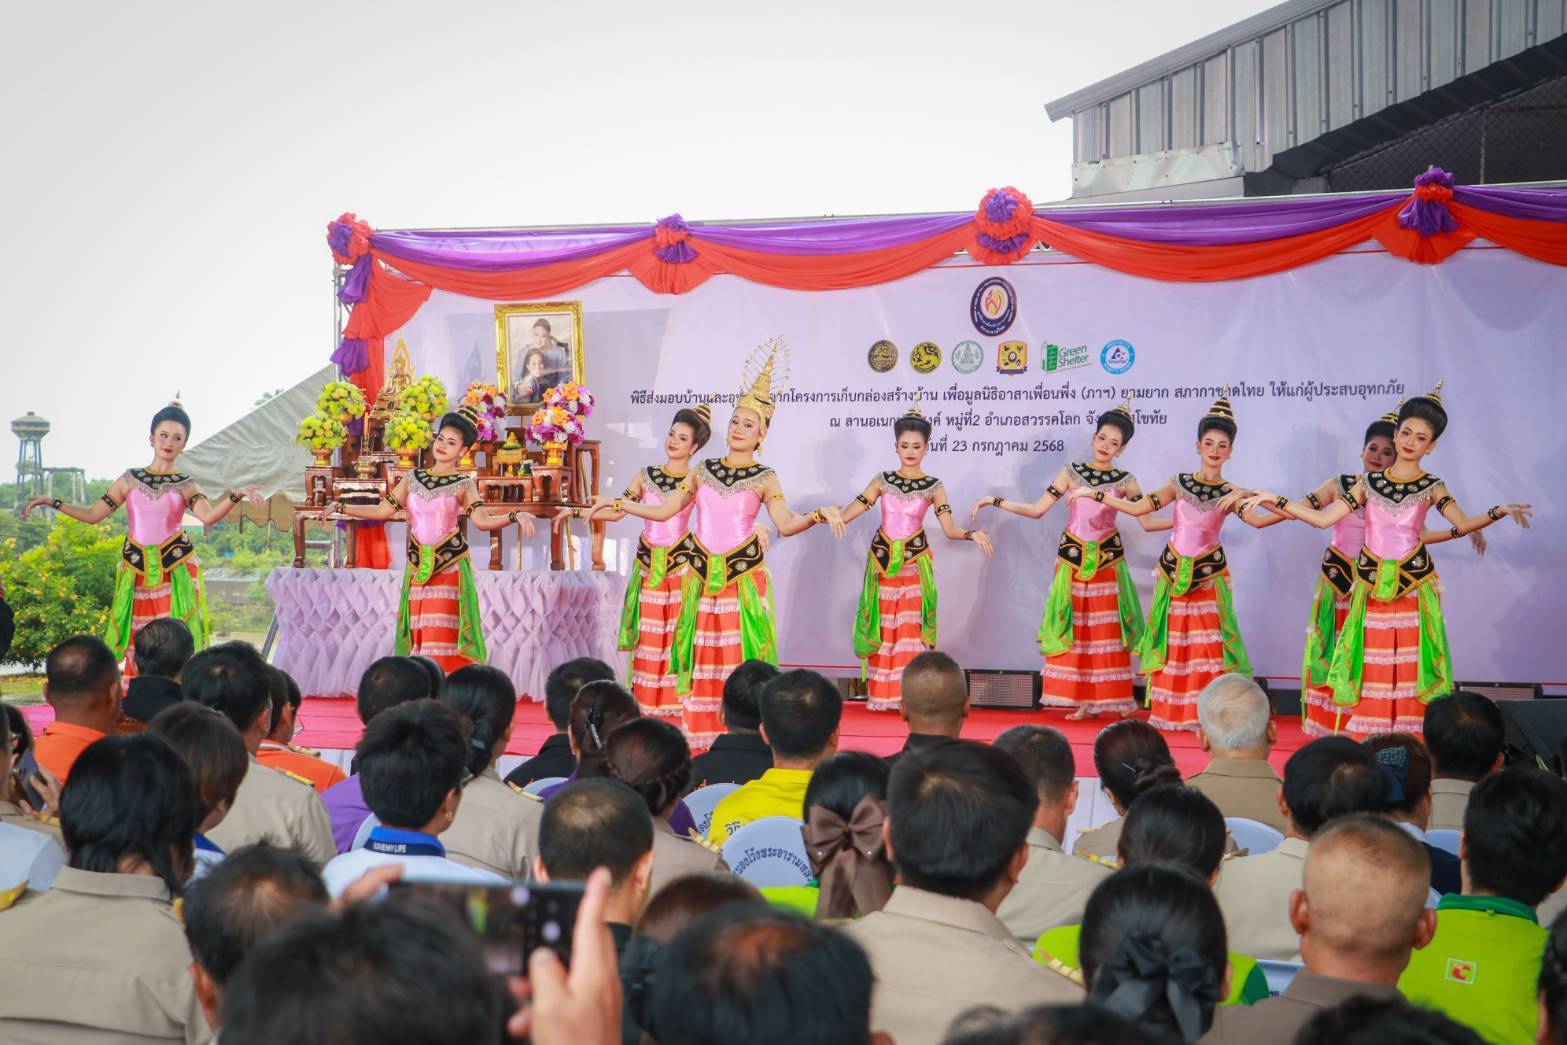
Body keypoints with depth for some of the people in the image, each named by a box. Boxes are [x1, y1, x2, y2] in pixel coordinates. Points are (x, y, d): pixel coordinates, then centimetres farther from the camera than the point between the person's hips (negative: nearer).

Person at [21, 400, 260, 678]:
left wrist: (235, 496, -32)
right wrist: (53, 502, 1)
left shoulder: (186, 485, 4)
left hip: (176, 569, -2)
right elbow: (93, 515, 9)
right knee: (138, 641, 3)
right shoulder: (130, 480, 9)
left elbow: (208, 516, -15)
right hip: (136, 570, 2)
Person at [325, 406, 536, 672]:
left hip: (450, 567, -3)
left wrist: (515, 517, -28)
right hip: (418, 567, 3)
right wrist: (341, 508, 6)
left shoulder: (464, 485, 2)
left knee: (444, 634, -9)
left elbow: (482, 520, -12)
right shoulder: (412, 478, 12)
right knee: (420, 634, 1)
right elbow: (383, 510, 12)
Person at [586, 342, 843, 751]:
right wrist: (616, 503, 9)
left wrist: (818, 515, -26)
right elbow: (664, 511, 13)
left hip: (744, 575, -3)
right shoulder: (703, 471, 10)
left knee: (741, 655, -4)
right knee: (702, 655, 2)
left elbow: (785, 524, -10)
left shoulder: (764, 479, 1)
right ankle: (698, 737, 8)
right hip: (703, 575, 3)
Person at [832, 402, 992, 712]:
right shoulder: (883, 481, 5)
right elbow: (847, 514, 1)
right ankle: (882, 695, 9)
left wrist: (971, 534, -25)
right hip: (882, 559, 2)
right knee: (882, 627, 4)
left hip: (915, 563, -2)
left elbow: (949, 529, -7)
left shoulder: (933, 486, 1)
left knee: (911, 627, -6)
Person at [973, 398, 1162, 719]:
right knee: (1074, 628, -1)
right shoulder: (1071, 472, 4)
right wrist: (995, 501, -2)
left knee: (1109, 629, 1)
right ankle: (1083, 700, 4)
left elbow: (1147, 522, 0)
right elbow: (1036, 510, 3)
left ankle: (1114, 698, 9)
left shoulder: (1126, 481, 3)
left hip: (1108, 560, 0)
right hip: (1072, 560, 0)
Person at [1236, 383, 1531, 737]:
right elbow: (1323, 518, 4)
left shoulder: (1431, 488, 2)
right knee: (1370, 667, 2)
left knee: (1409, 665, -2)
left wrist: (1498, 512, -29)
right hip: (1372, 586, 2)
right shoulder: (1369, 483, 7)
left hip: (1413, 585, -2)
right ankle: (1362, 743, 7)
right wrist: (1276, 501, -3)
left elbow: (1463, 525, -12)